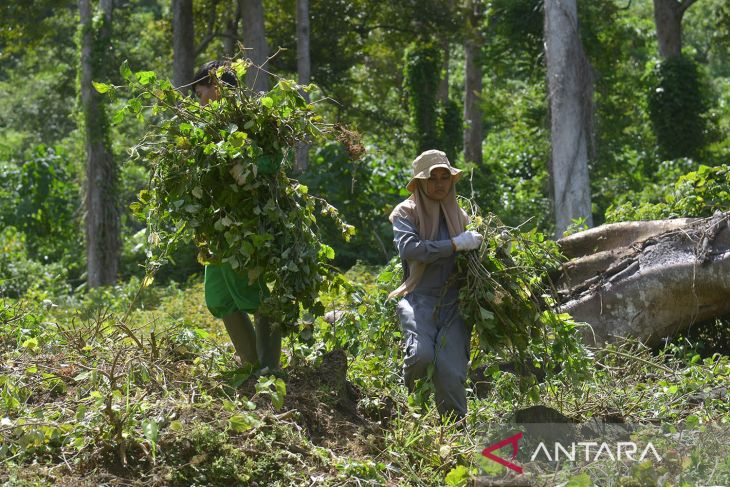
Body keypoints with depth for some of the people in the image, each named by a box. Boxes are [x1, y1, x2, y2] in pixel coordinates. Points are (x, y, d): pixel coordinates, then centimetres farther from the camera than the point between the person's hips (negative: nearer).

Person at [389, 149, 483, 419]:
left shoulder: (459, 215, 19)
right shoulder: (406, 212, 5)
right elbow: (409, 249, -15)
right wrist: (456, 244, -16)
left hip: (454, 302, 3)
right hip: (419, 298, -3)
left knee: (451, 370, -14)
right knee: (422, 355, -27)